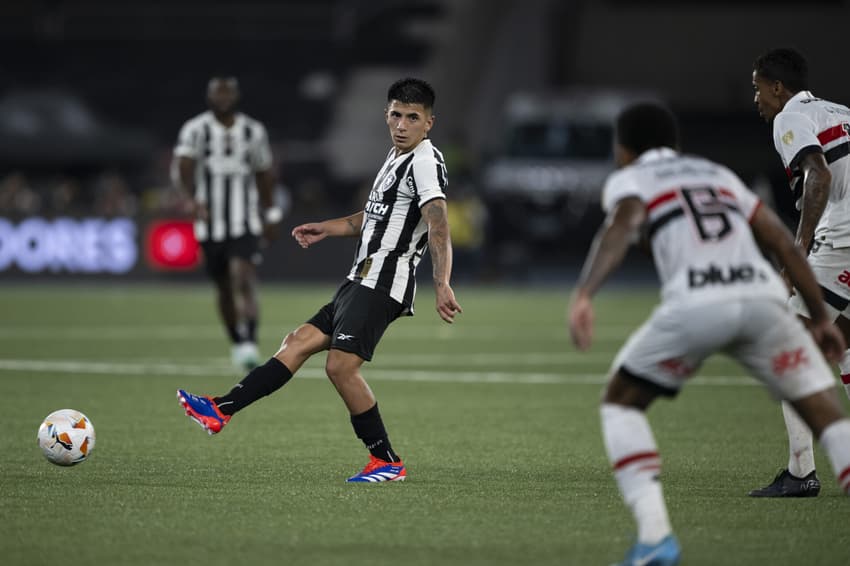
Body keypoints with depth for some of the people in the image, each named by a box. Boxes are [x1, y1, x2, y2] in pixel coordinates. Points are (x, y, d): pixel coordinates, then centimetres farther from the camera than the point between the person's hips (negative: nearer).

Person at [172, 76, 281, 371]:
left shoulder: (253, 131, 4)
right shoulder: (195, 130, -5)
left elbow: (264, 175, 17)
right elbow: (184, 168, -19)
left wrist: (270, 214, 20)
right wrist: (192, 200, -37)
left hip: (245, 223, -1)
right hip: (210, 222, 1)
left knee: (243, 279, -20)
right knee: (223, 287, 13)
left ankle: (249, 344, -28)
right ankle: (236, 343, 32)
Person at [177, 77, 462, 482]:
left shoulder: (425, 162, -12)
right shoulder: (396, 157, 18)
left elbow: (438, 226, -26)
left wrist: (442, 286, -37)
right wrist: (327, 228, 34)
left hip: (382, 285, -10)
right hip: (361, 282, 10)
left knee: (341, 365, -16)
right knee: (299, 342, 8)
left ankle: (387, 463, -9)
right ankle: (220, 411, 9)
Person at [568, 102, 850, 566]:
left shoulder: (629, 180, 20)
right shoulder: (718, 175, 35)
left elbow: (621, 227, -4)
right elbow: (782, 242, 30)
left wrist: (584, 294, -19)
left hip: (697, 303, -3)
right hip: (761, 296, 3)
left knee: (621, 404, 18)